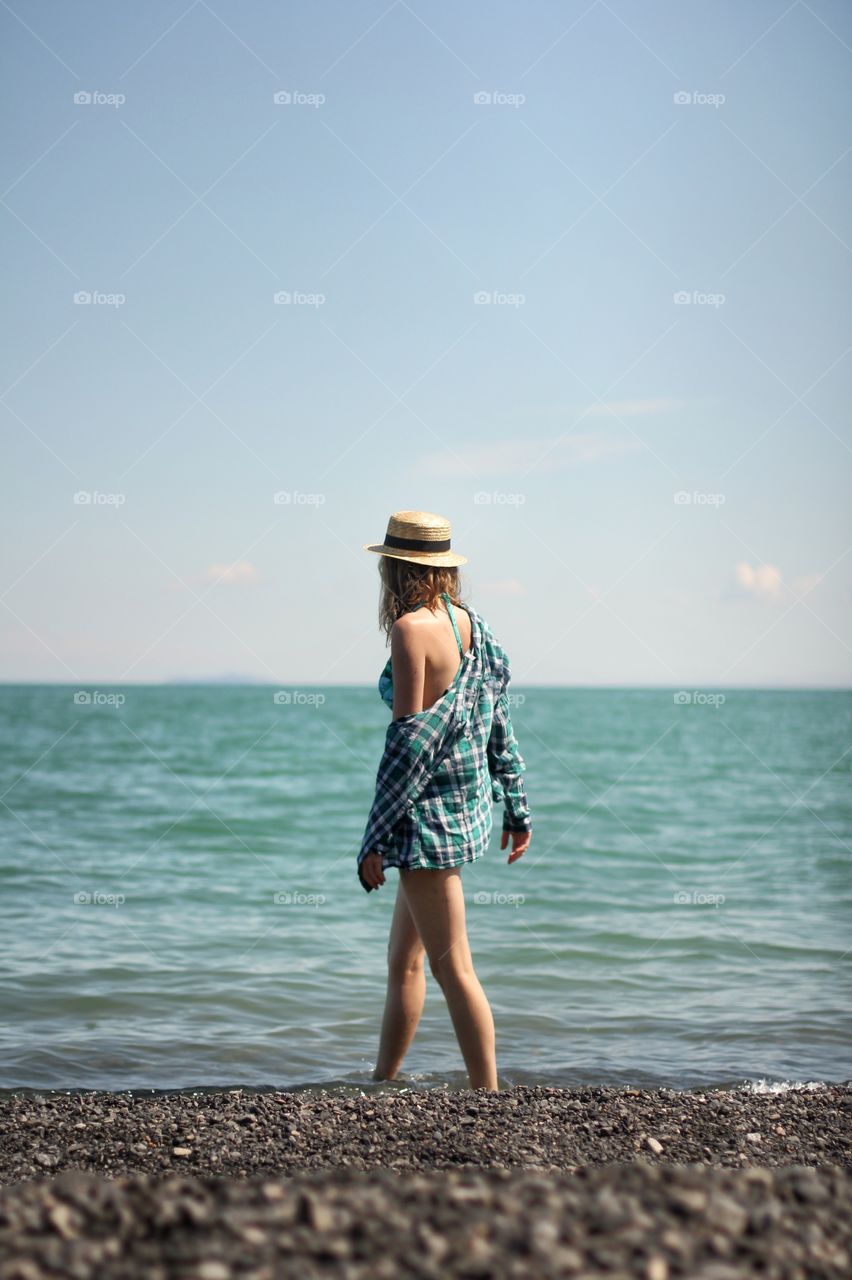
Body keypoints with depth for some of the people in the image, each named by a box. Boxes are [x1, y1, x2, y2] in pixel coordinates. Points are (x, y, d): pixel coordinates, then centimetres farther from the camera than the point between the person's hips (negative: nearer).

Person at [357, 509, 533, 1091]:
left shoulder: (413, 628, -15)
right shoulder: (472, 623, 9)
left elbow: (409, 738, -18)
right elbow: (500, 726, 13)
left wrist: (374, 839, -15)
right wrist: (516, 809, 20)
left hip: (429, 808, -9)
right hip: (469, 800, 9)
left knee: (453, 967, -5)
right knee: (404, 961, 19)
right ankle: (383, 1081, 29)